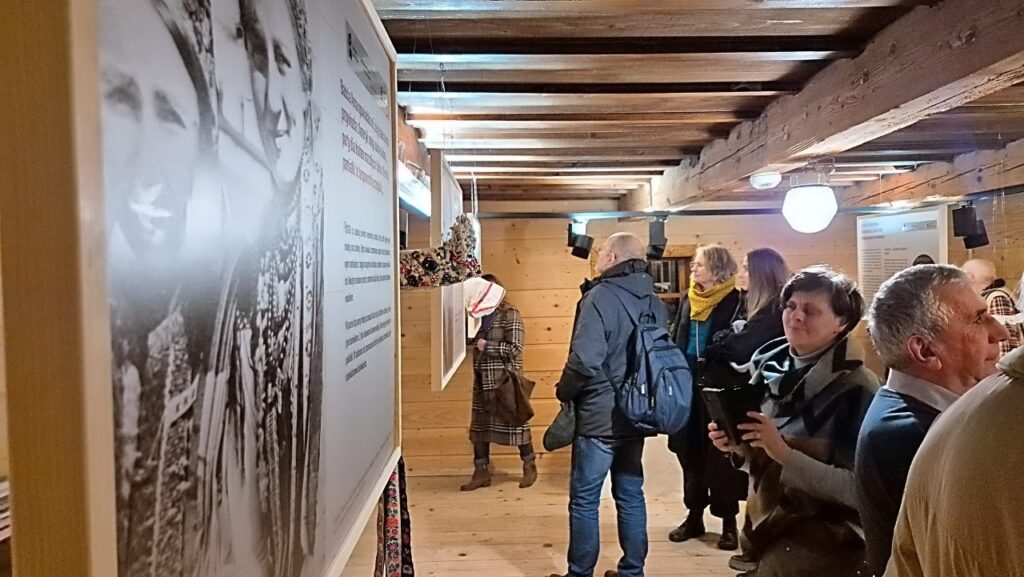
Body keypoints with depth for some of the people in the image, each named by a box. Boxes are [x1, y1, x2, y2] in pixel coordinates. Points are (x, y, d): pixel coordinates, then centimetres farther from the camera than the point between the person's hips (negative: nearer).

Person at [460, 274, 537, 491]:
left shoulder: (510, 315, -10)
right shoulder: (485, 315, 11)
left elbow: (515, 348, -17)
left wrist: (486, 346, -14)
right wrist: (475, 343, 2)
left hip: (505, 383, -7)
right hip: (483, 383, 8)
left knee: (515, 424, 3)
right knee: (479, 427, 9)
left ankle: (530, 467, 20)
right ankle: (482, 472, 18)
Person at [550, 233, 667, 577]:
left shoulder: (600, 297, -17)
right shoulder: (654, 302, 6)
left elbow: (585, 360, -25)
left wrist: (564, 390, -8)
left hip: (598, 416, -7)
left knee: (584, 500, 6)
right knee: (631, 495, 16)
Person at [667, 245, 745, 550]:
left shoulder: (735, 302, -7)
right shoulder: (688, 301, 11)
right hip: (688, 386, 6)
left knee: (721, 457, 2)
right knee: (690, 454, 11)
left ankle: (729, 523, 16)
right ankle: (694, 516, 25)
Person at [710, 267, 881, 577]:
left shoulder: (857, 387, -15)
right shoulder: (768, 366, 0)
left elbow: (857, 489, -19)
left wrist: (785, 454, -26)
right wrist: (737, 445, -8)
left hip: (824, 536, -5)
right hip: (765, 524, 5)